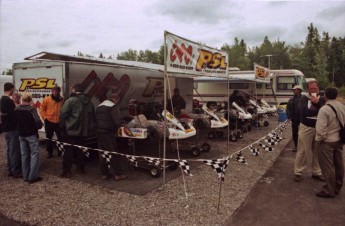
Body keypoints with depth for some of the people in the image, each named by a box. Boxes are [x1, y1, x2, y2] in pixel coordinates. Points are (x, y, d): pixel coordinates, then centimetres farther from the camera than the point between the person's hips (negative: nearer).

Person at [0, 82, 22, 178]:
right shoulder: (8, 101, -19)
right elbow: (13, 115, -22)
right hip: (12, 129, -10)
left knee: (10, 150, 15)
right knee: (15, 150, -3)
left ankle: (10, 170, 21)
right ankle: (16, 171, 3)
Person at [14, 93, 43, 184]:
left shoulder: (16, 110, 2)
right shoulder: (31, 109, -18)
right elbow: (38, 121, -26)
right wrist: (39, 126, -6)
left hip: (21, 135, 6)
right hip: (32, 134, -6)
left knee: (24, 155, 14)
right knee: (34, 154, 2)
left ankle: (25, 176, 20)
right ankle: (33, 176, 0)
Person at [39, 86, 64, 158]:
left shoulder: (62, 100, 3)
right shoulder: (47, 99, -2)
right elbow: (42, 109, 0)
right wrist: (45, 117, -8)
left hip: (59, 122, 1)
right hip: (49, 122, -1)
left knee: (61, 138, 7)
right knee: (49, 138, 9)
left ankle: (60, 152, 22)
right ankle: (49, 153, 21)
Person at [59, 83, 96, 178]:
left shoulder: (70, 100, -11)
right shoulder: (89, 101, 8)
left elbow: (63, 115, -15)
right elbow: (93, 117, 13)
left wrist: (62, 126, -3)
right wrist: (90, 129, 18)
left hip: (70, 130, -5)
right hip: (83, 130, 6)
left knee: (68, 150, 1)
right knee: (80, 150, 16)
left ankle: (66, 171, 3)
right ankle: (81, 168, 23)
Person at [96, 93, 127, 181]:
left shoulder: (99, 106, 19)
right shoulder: (113, 106, -9)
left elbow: (96, 119, 21)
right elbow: (117, 121, -16)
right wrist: (117, 126, 4)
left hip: (99, 132, 8)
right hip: (108, 133, -8)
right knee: (114, 153, 0)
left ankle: (104, 173, 21)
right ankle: (118, 174, 4)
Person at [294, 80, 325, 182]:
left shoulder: (321, 99, 6)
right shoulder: (304, 98, -5)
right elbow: (305, 112, -22)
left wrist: (317, 102, -19)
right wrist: (319, 110, -16)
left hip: (318, 128, 4)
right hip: (306, 128, -4)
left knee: (317, 152, 12)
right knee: (302, 151, 2)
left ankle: (316, 172, 26)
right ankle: (298, 172, 13)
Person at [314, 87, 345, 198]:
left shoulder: (324, 109, -21)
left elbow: (321, 129, -22)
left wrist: (318, 139, -7)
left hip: (327, 141, -7)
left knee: (327, 166, 4)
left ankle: (329, 191, 15)